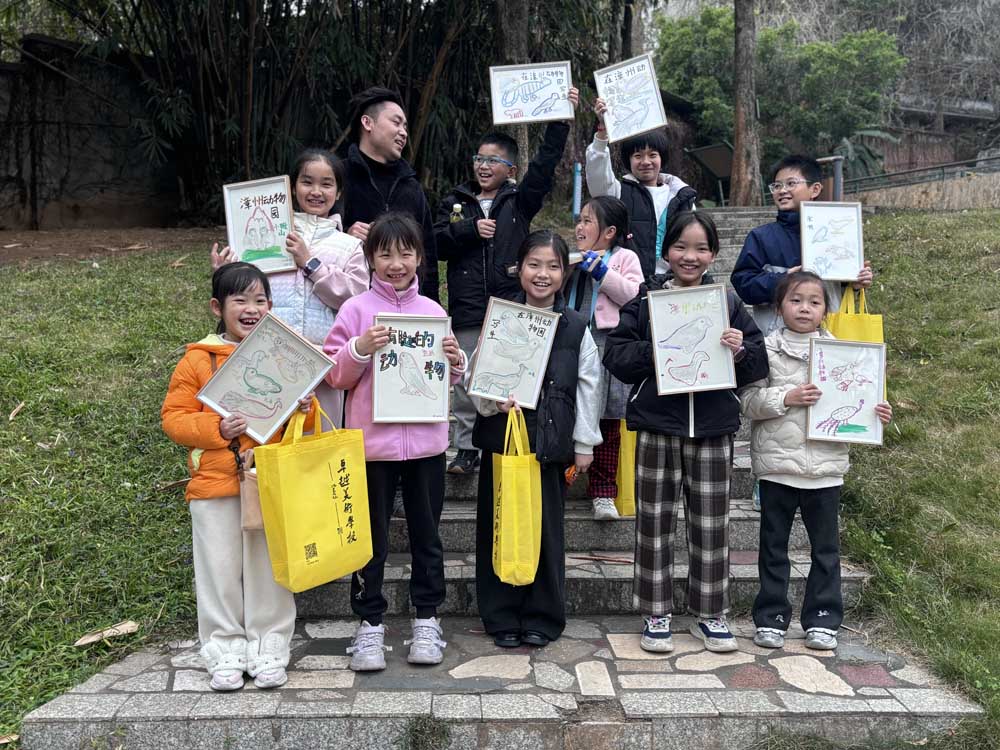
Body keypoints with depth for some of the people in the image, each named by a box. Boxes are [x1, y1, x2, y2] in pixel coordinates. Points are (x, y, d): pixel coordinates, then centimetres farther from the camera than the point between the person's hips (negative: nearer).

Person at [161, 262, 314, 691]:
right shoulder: (199, 359, 0)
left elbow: (307, 418, 13)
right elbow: (173, 417, -1)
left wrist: (305, 408, -10)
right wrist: (216, 429, -16)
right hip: (215, 484, -1)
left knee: (269, 569, 8)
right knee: (220, 571, 7)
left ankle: (269, 650, 21)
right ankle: (225, 651, 22)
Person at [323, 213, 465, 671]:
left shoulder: (433, 311, 7)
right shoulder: (356, 310, -2)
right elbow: (334, 376, -3)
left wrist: (456, 363, -7)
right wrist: (360, 349, -20)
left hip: (426, 440, 3)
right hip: (372, 441, -2)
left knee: (426, 533, 12)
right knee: (371, 538, 7)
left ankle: (427, 618, 26)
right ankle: (369, 622, 22)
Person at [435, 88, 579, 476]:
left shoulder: (519, 201, 10)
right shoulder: (456, 201, 14)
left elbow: (545, 164, -1)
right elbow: (437, 242, 3)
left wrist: (561, 120, -7)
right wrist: (471, 229, -9)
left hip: (511, 305, -1)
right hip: (467, 309, 2)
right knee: (465, 381, 5)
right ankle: (467, 449, 16)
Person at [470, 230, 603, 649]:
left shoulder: (576, 328, 3)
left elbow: (588, 387, 5)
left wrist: (584, 444, 4)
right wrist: (493, 402, -16)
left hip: (551, 443, 0)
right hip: (501, 438, 0)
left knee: (547, 529, 7)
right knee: (498, 527, 6)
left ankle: (542, 617, 23)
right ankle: (501, 617, 20)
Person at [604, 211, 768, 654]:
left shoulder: (728, 303, 7)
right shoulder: (646, 299, 2)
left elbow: (759, 366, 8)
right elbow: (615, 355, -2)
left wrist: (740, 351, -13)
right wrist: (654, 351, -17)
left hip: (713, 428, 1)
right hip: (657, 424, -1)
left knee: (711, 525, 8)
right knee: (655, 522, 5)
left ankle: (710, 615, 23)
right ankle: (656, 614, 19)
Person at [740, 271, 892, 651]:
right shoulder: (767, 349, -1)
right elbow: (749, 400, -6)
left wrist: (875, 412, -6)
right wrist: (785, 398, -19)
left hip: (826, 464, 2)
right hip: (777, 462, -2)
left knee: (825, 545, 10)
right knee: (773, 544, 9)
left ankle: (822, 620, 22)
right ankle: (771, 619, 20)